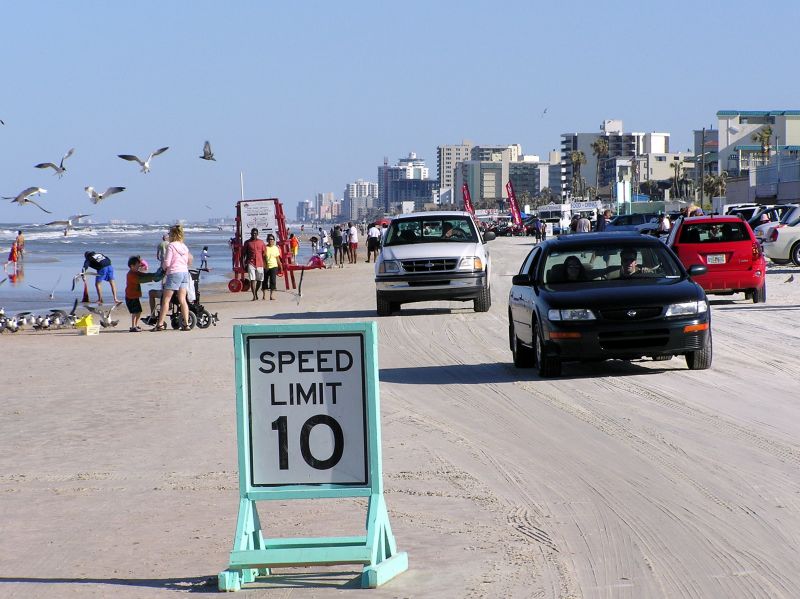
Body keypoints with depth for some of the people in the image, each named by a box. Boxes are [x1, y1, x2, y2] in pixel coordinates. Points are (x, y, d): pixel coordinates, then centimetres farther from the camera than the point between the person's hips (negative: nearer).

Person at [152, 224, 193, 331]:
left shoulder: (171, 245, -9)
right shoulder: (184, 246, 11)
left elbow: (167, 262, -12)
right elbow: (188, 262, 15)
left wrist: (164, 268, 8)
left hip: (174, 273, -6)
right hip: (185, 272, 6)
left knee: (166, 299, -2)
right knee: (182, 300, 5)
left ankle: (160, 324, -3)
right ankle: (186, 323, -1)